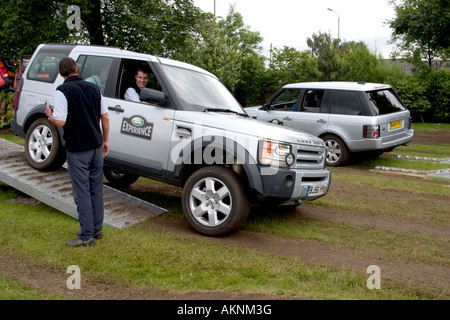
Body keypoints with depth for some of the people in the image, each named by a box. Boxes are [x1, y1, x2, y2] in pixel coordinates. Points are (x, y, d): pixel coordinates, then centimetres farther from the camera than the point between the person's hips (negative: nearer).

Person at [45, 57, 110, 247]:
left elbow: (60, 122, -21)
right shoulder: (93, 88, 7)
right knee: (96, 190, 14)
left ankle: (86, 235, 5)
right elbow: (105, 118, 10)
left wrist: (49, 115, 1)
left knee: (82, 192, 0)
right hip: (96, 146, 6)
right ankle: (97, 229, 23)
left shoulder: (63, 91, -12)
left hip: (77, 149, -6)